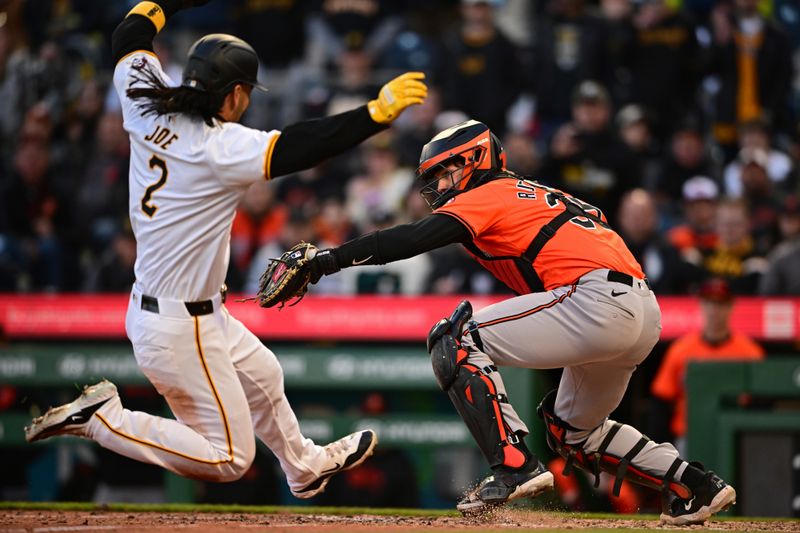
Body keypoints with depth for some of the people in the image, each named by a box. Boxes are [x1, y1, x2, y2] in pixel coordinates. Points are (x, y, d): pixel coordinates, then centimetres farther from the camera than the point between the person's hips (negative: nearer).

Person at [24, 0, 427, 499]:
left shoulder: (149, 112, -3)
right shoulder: (221, 147, -25)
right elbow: (297, 148, -34)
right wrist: (378, 112, -34)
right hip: (180, 331, -10)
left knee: (262, 375, 30)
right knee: (228, 458, 0)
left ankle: (304, 465, 52)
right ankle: (102, 419, -4)